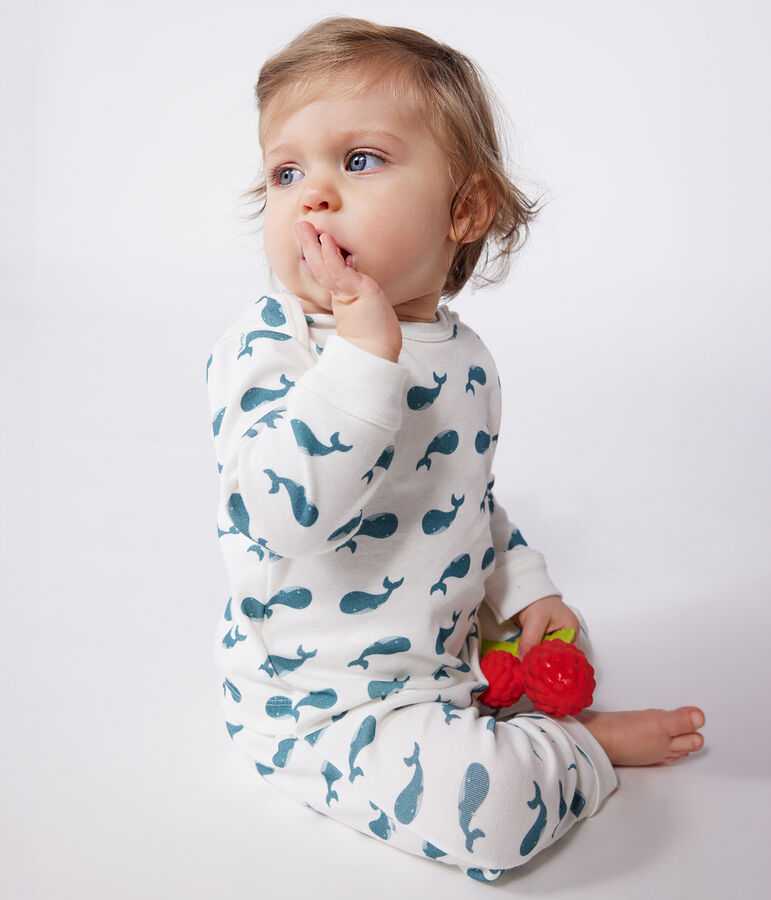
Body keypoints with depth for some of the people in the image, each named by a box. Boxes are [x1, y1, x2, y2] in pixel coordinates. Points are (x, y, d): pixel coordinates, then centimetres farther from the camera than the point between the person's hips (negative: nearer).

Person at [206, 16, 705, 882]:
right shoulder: (263, 346, -22)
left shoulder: (462, 357, 0)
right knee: (487, 802, -22)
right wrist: (365, 346, -40)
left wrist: (528, 595, 8)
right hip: (317, 699, -7)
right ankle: (581, 745, 5)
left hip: (443, 650, 7)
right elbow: (284, 510, -38)